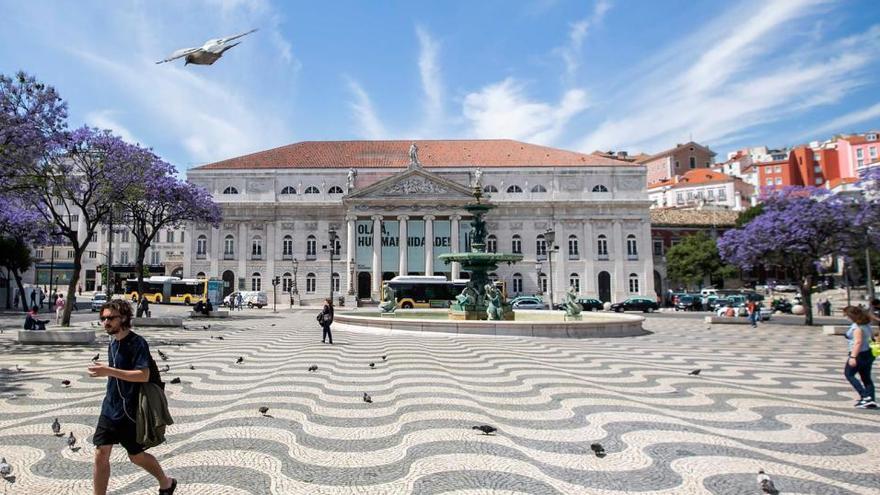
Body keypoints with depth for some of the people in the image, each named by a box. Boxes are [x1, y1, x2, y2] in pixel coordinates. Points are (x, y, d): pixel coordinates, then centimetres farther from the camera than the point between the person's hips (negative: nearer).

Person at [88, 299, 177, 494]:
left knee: (136, 456, 9)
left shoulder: (137, 343, -18)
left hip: (131, 411, -7)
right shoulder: (113, 342, 7)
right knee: (101, 455, 3)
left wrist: (109, 371, -31)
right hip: (110, 408, 7)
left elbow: (144, 375, -27)